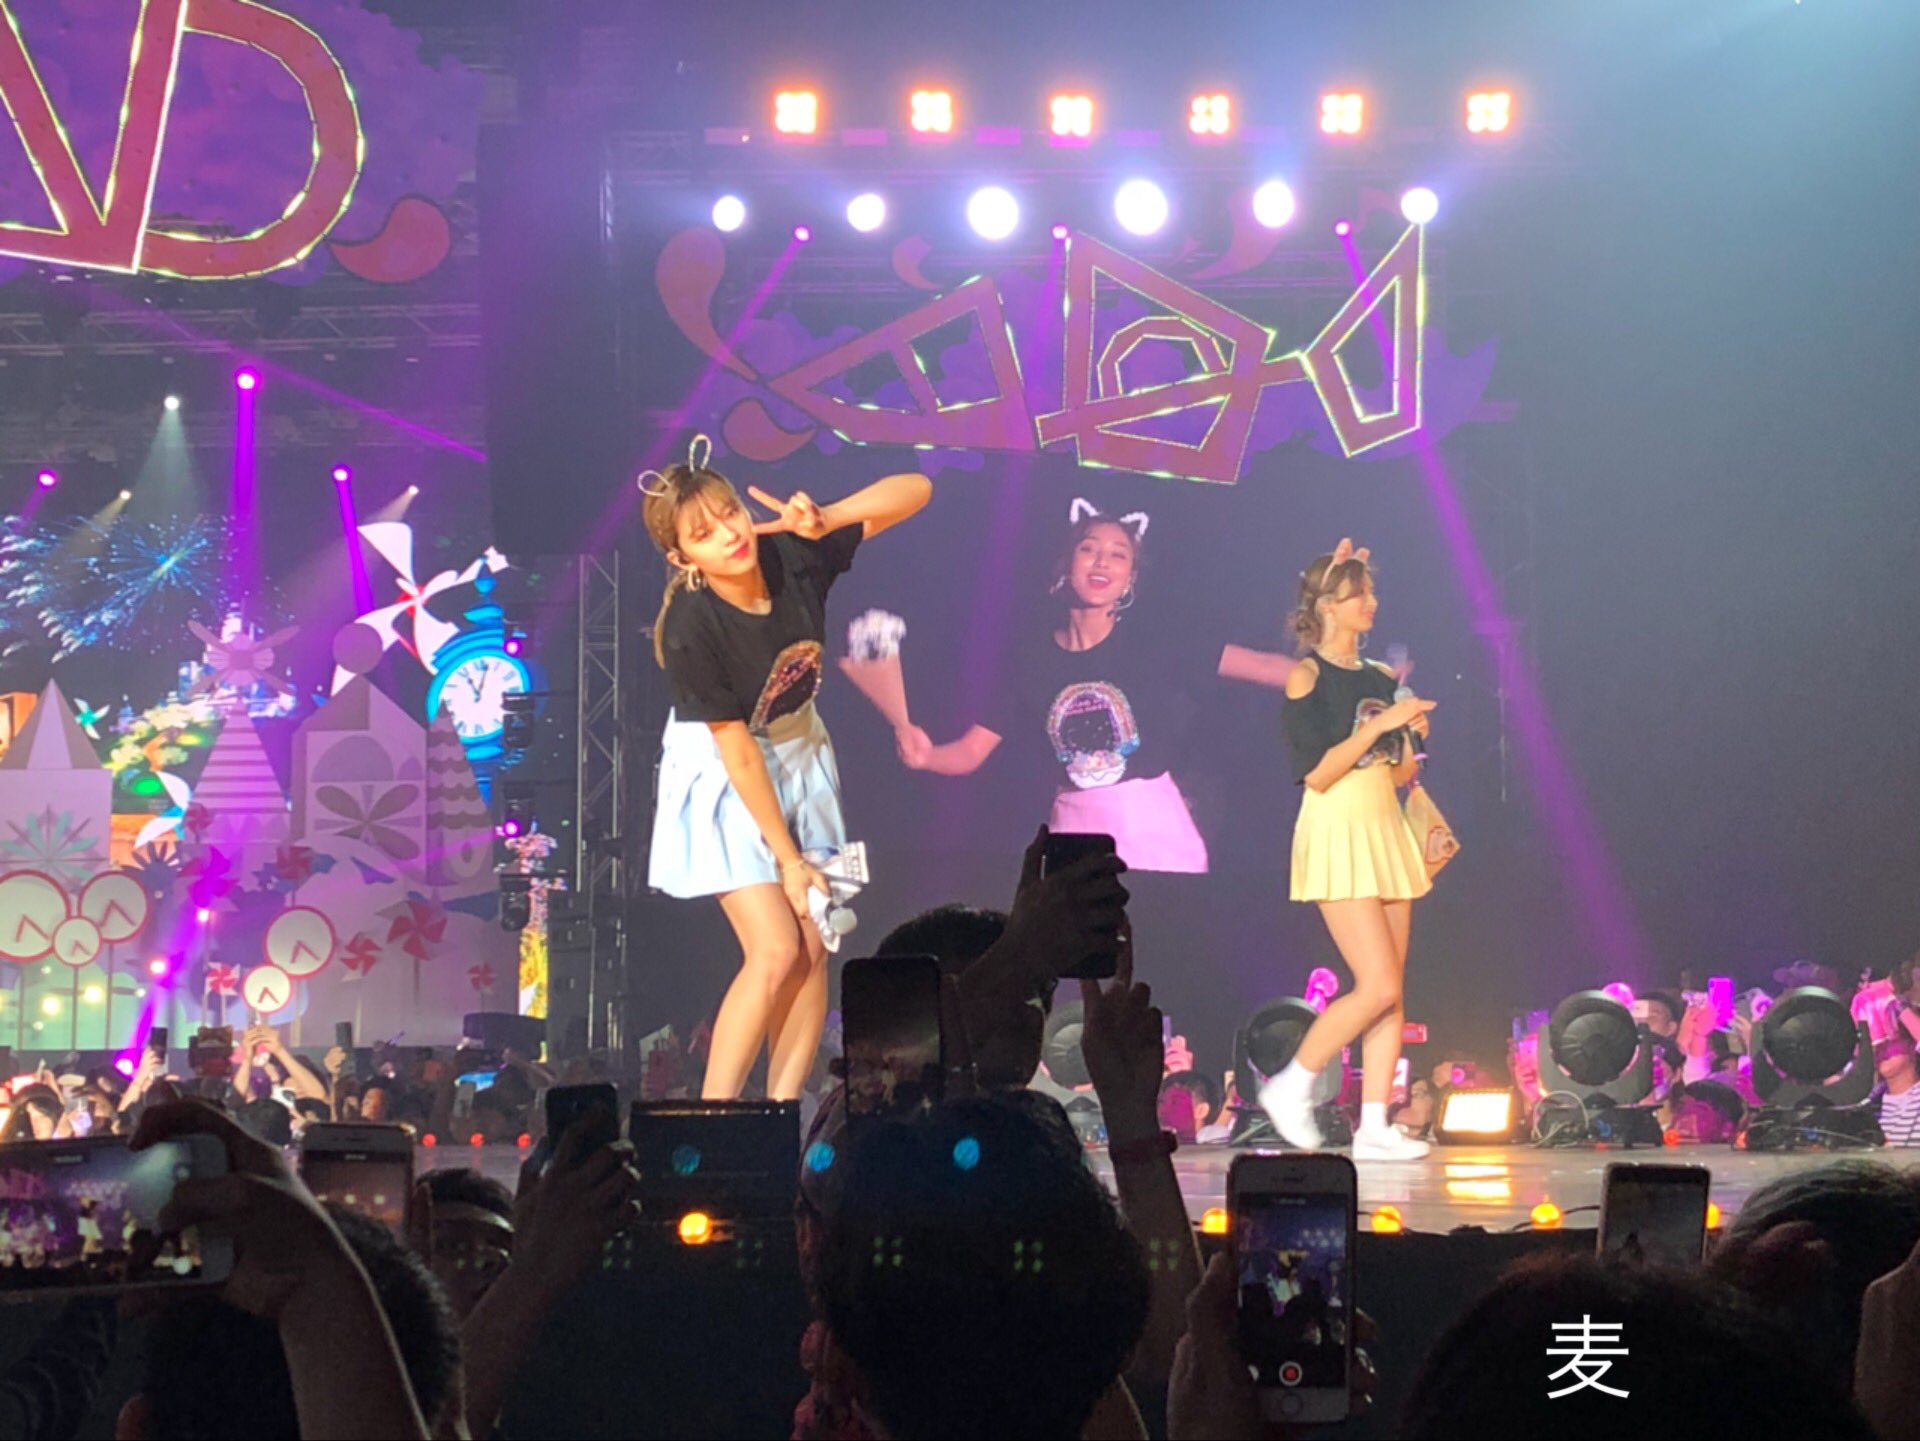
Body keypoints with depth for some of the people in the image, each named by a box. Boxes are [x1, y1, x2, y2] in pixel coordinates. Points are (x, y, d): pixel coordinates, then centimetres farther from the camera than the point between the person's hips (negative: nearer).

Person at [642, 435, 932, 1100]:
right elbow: (738, 753, -23)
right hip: (723, 783, -5)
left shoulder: (791, 556, -19)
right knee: (775, 952, -13)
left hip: (801, 755, 5)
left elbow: (915, 490, -18)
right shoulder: (690, 629, -29)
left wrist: (826, 520, -34)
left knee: (815, 949, 2)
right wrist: (788, 860, -18)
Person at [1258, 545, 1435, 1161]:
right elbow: (1317, 772, -14)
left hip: (1386, 831, 7)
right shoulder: (1307, 677, -6)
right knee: (1378, 987, -14)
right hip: (1336, 833, -7)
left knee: (1390, 992, 1)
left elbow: (1401, 775, 16)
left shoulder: (1381, 678, 13)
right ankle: (1292, 1085, 3)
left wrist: (1412, 739, -4)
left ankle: (1374, 1127, 2)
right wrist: (1380, 724, -17)